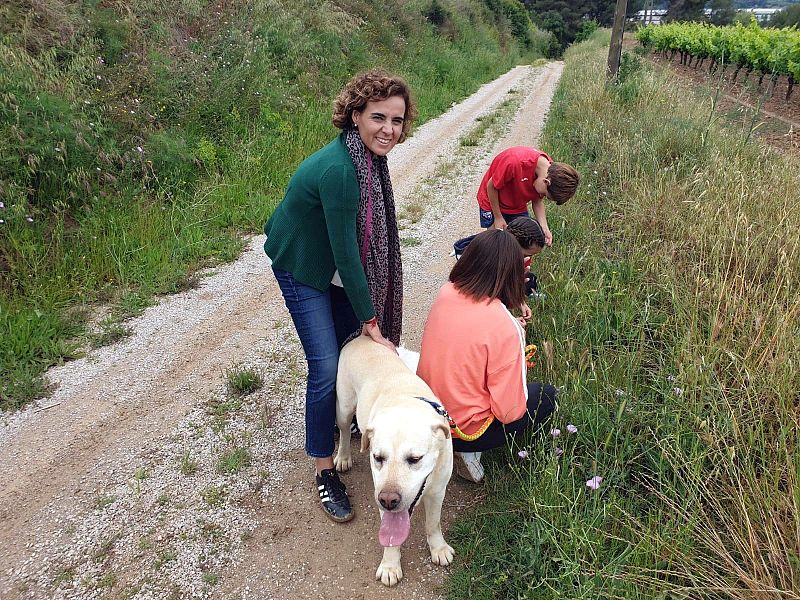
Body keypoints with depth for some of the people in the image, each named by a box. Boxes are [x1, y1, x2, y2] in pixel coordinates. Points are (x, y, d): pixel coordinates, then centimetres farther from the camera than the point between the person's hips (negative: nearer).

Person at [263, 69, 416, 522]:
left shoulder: (370, 155, -8)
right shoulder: (338, 170, -34)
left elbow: (355, 246, 0)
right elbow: (345, 254, -30)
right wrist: (371, 319, -21)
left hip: (337, 264, 8)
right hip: (302, 267, -8)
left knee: (357, 344, 16)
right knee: (326, 366, -9)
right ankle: (324, 470, 8)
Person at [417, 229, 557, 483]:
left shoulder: (445, 294, -9)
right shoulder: (506, 328, -26)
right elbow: (509, 412, -20)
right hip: (462, 431, -7)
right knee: (546, 396, 13)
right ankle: (469, 451, 5)